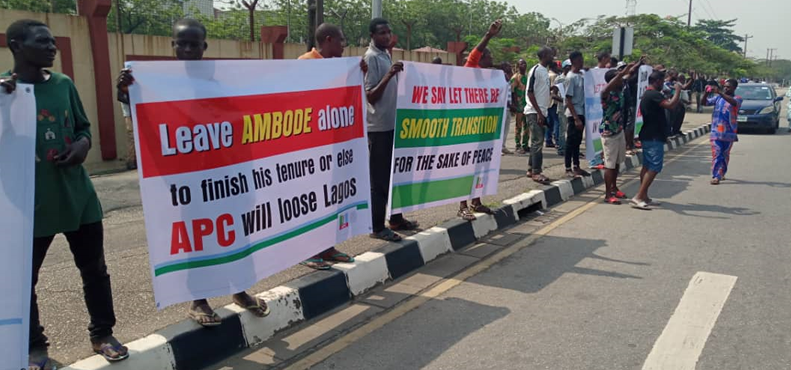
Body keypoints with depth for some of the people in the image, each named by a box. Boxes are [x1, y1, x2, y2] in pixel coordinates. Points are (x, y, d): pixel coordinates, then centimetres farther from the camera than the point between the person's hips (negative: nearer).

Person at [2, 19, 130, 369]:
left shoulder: (64, 83, 6)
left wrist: (83, 144, -6)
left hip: (77, 194, 4)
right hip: (31, 201, -3)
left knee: (95, 269, 11)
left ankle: (102, 335, 28)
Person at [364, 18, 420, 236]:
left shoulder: (386, 55, 15)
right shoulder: (370, 58, -12)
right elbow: (370, 96, -18)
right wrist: (389, 76, -27)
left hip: (393, 124, 9)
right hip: (379, 127, -9)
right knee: (380, 179, -3)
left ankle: (396, 219, 28)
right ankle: (378, 227, 6)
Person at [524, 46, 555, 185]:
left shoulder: (545, 71, 14)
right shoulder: (536, 70, -11)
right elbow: (530, 92, -15)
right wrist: (538, 112, -19)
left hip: (542, 112, 9)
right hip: (534, 112, -8)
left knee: (537, 142, 11)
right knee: (537, 142, -8)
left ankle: (531, 169, 17)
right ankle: (536, 172, -5)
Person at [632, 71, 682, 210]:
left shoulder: (647, 94, 17)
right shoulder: (654, 95, -17)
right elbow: (671, 105, -27)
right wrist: (678, 90, -14)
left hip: (648, 136, 11)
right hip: (654, 137, -11)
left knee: (647, 166, 12)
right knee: (654, 168, -12)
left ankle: (644, 197, 16)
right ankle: (638, 198, -15)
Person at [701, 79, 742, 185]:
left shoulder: (737, 98, 0)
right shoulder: (718, 97, 9)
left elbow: (733, 102, -23)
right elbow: (705, 102, 5)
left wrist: (719, 92, -32)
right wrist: (706, 93, -14)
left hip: (729, 133, -1)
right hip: (716, 131, 1)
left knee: (725, 155, 11)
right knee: (716, 154, -6)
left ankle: (721, 173, 26)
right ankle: (716, 176, -7)